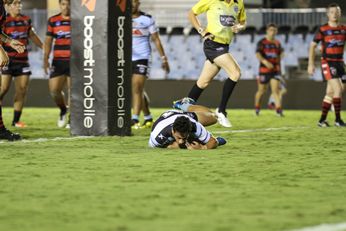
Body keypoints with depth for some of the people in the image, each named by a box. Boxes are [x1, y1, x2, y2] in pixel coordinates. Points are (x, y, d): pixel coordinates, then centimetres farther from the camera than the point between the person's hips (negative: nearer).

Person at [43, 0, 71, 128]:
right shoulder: (53, 21, 8)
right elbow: (48, 41, 8)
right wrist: (46, 59, -3)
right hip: (58, 61, 2)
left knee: (72, 90, -6)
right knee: (54, 90, -4)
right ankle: (63, 110, 23)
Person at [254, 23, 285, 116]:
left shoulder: (277, 43, 11)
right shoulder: (262, 42, -4)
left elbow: (281, 54, 26)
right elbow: (258, 54, -17)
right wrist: (265, 62, -32)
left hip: (275, 70, 3)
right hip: (264, 70, -3)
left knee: (276, 89, -11)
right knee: (261, 90, 8)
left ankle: (279, 110, -20)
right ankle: (257, 108, 31)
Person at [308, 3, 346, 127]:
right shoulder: (322, 30, -5)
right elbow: (312, 46, 0)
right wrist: (311, 64, -3)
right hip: (327, 62, -5)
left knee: (330, 92, 9)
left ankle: (322, 120, 17)